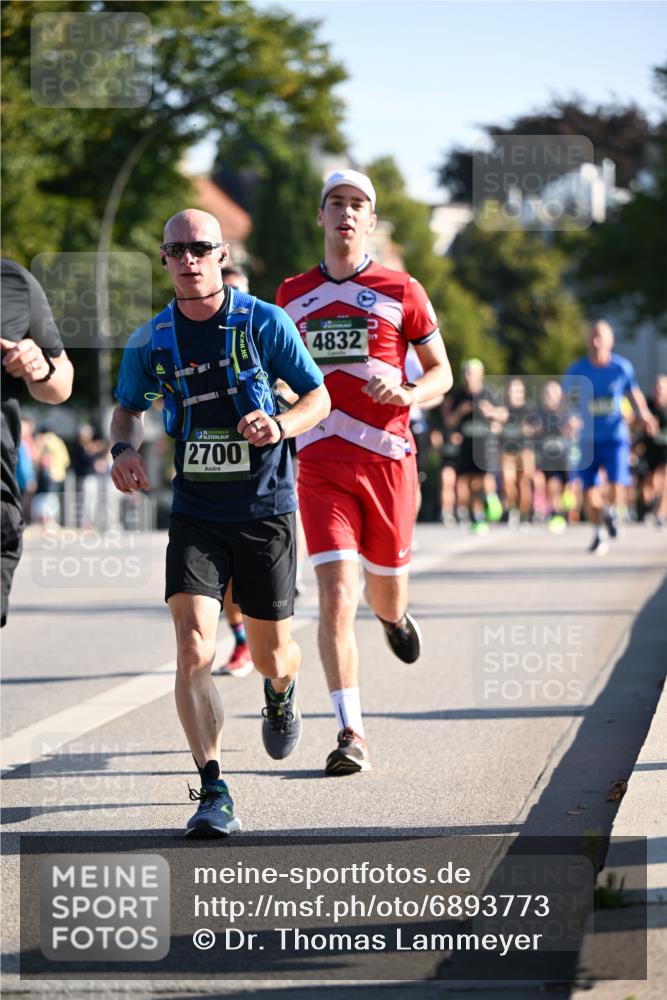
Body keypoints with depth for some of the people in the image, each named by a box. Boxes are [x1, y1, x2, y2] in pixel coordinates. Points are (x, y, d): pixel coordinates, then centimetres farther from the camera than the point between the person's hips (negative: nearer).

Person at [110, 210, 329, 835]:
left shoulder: (263, 323, -7)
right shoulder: (149, 343, 0)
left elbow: (319, 396, 1)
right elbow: (128, 407, 18)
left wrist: (280, 425, -19)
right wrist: (124, 449, -3)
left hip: (265, 508, -1)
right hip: (195, 513, 1)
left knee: (270, 657, 9)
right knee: (193, 652, -17)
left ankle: (281, 694, 48)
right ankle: (212, 792, -10)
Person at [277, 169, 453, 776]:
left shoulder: (401, 292, 3)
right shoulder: (293, 295, 10)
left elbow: (442, 373, 7)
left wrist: (409, 394, -13)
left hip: (387, 457, 0)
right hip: (320, 462, 0)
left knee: (385, 585, 12)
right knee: (336, 595, -12)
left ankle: (393, 614, 52)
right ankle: (351, 733, -11)